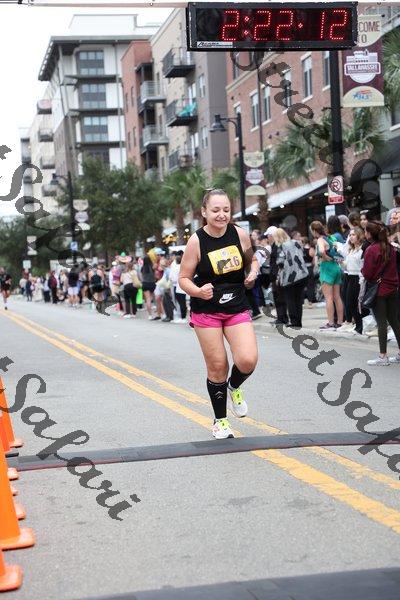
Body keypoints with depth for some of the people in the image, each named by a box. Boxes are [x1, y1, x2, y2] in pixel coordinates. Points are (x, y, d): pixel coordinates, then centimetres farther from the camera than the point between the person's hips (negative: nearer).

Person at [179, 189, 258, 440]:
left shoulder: (240, 234, -4)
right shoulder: (197, 241, -12)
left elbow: (252, 259, 16)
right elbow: (184, 279, -6)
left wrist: (253, 272, -6)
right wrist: (198, 291, -26)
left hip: (237, 308, 2)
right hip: (206, 311, -2)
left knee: (248, 360, -15)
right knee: (217, 366, 2)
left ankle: (234, 387, 21)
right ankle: (220, 420, 22)